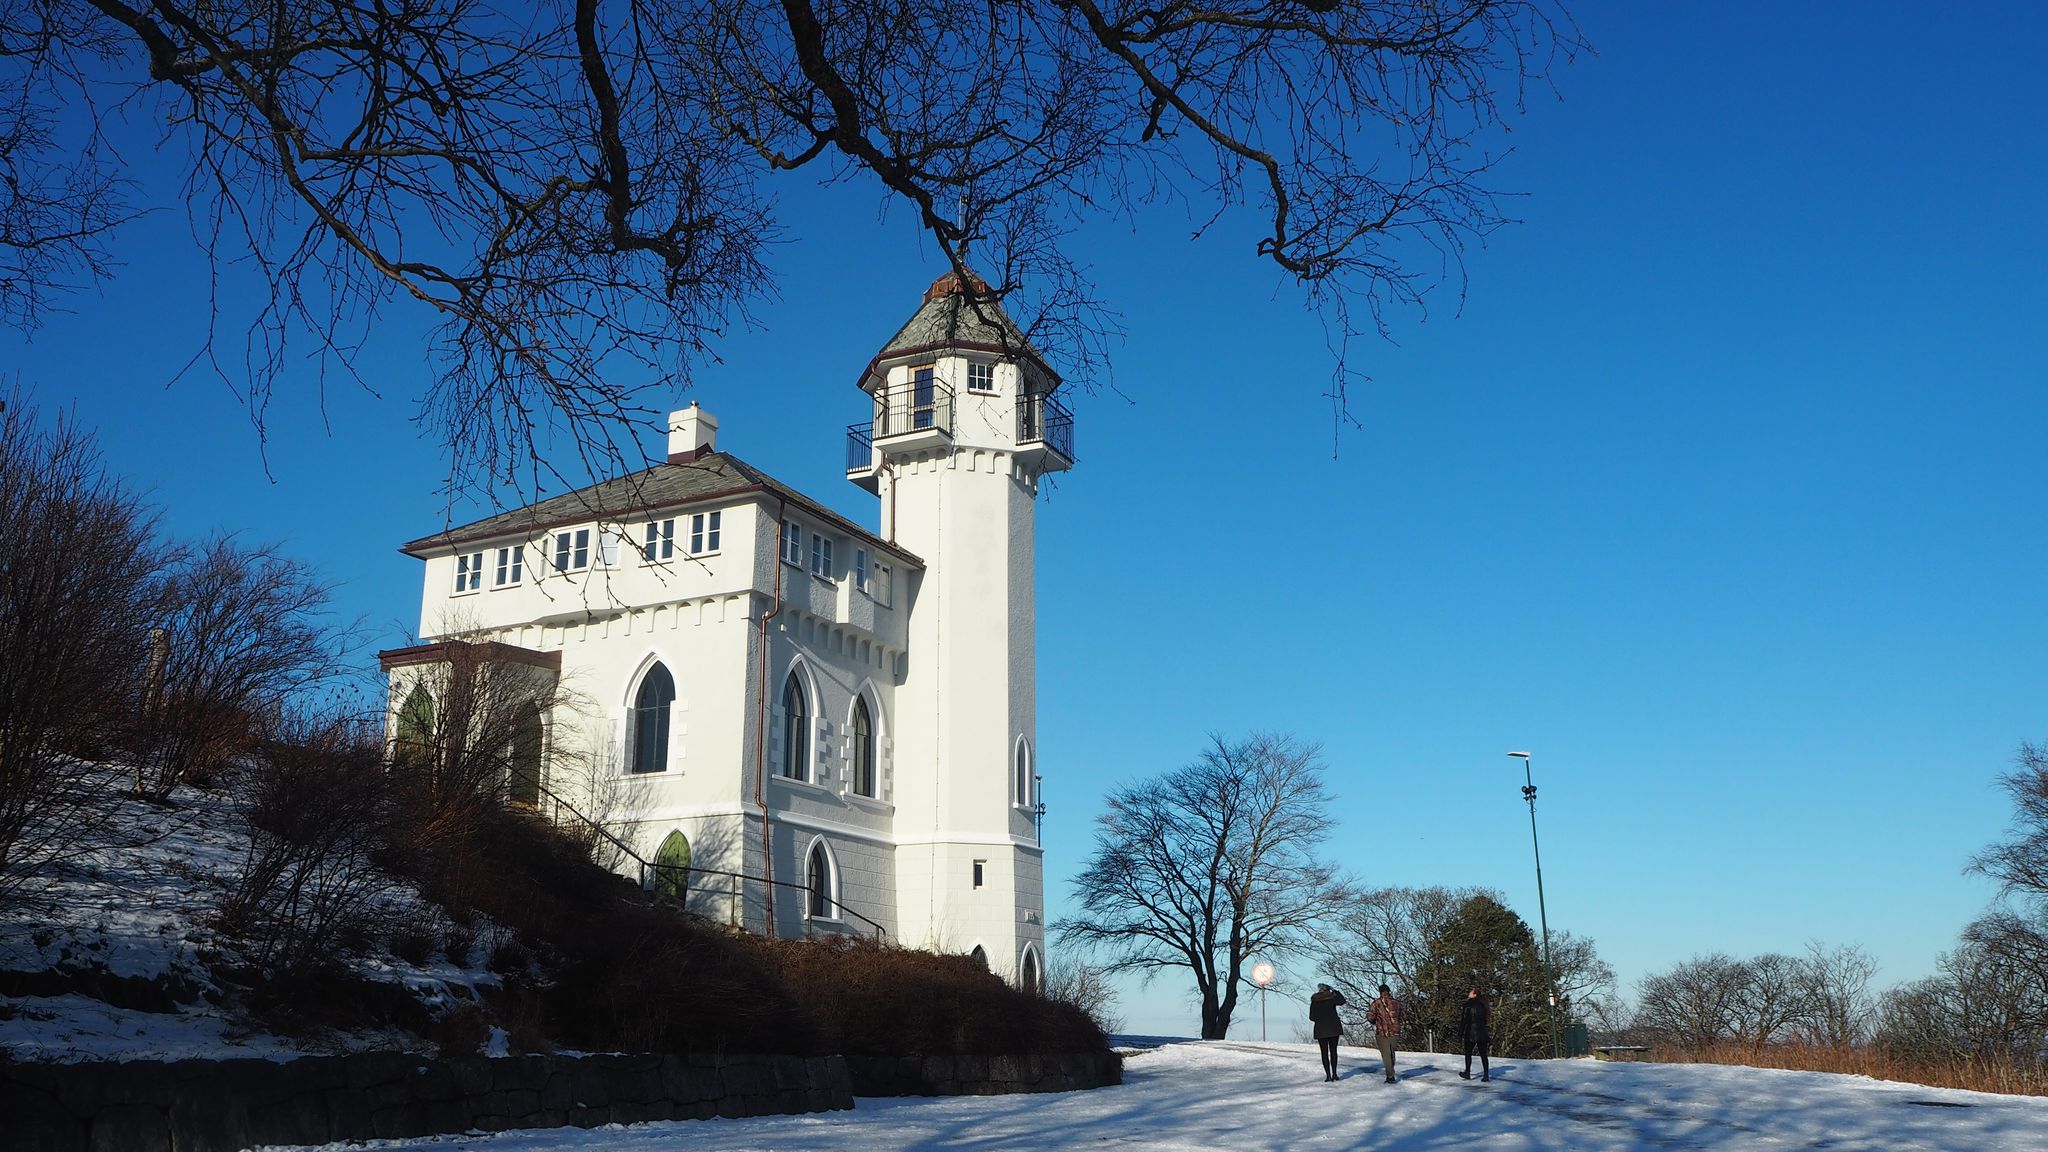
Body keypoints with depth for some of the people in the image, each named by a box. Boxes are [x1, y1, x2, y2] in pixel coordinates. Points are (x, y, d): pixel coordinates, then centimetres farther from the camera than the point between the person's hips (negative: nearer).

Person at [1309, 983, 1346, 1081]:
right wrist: (1334, 990, 19)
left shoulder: (1314, 1001, -4)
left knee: (1324, 1052, 3)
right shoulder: (1332, 998, -5)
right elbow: (1342, 1000, 14)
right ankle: (1334, 1073, 8)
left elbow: (1312, 1017, -2)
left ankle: (1328, 1075, -3)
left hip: (1321, 1029, -1)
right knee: (1333, 1051, 11)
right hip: (1334, 1028, 1)